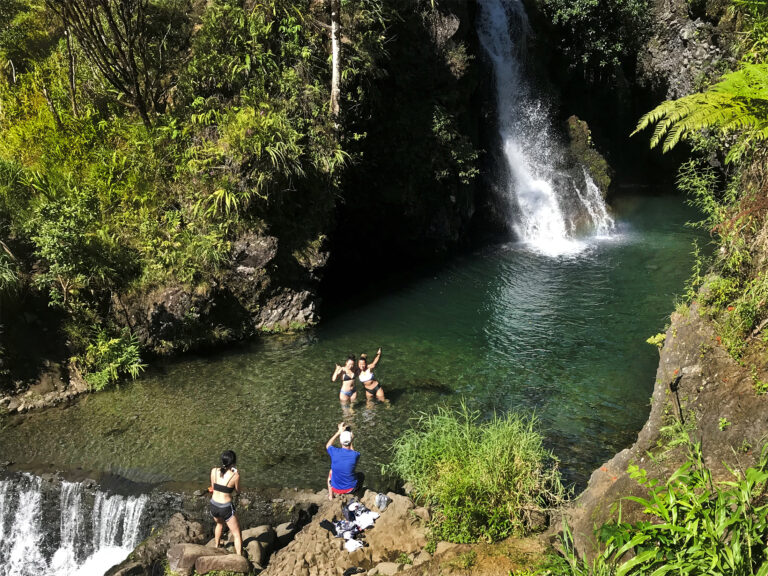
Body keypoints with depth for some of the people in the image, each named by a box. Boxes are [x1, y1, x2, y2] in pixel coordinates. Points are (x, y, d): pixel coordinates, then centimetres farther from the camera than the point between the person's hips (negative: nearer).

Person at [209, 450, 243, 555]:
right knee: (237, 534, 8)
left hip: (214, 506, 5)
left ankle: (216, 547, 54)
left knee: (219, 524, 37)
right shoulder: (235, 475, -18)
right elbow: (238, 491, -1)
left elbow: (213, 487, 8)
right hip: (226, 508, -5)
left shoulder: (214, 471, -7)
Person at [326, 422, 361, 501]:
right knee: (360, 475, 31)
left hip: (336, 488, 1)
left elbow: (328, 445, 5)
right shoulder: (355, 455, -23)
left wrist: (339, 432, 6)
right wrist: (351, 442, 3)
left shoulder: (335, 452, -21)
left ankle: (331, 495, 32)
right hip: (350, 489, -1)